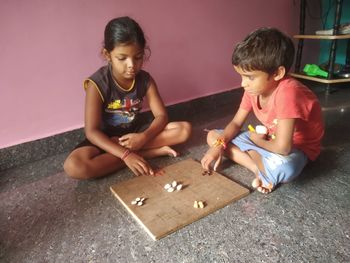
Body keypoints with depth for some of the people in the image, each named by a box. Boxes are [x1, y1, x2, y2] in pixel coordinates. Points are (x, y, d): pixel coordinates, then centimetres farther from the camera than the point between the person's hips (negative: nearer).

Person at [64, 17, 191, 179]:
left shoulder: (145, 80, -10)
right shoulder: (97, 83, -21)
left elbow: (161, 116, -9)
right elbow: (91, 132, -25)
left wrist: (143, 137, -29)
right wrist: (125, 155, -36)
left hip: (135, 133, 2)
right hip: (105, 139, -2)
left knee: (184, 129, -14)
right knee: (73, 166, -34)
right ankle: (153, 151, -25)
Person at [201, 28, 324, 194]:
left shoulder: (287, 92, -34)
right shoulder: (253, 88, -10)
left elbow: (282, 148, -36)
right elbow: (236, 123, -1)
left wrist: (257, 140, -15)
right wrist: (218, 145, -18)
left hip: (296, 147, -8)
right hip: (268, 139, 8)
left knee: (282, 168, -45)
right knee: (212, 136, -4)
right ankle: (261, 169, -14)